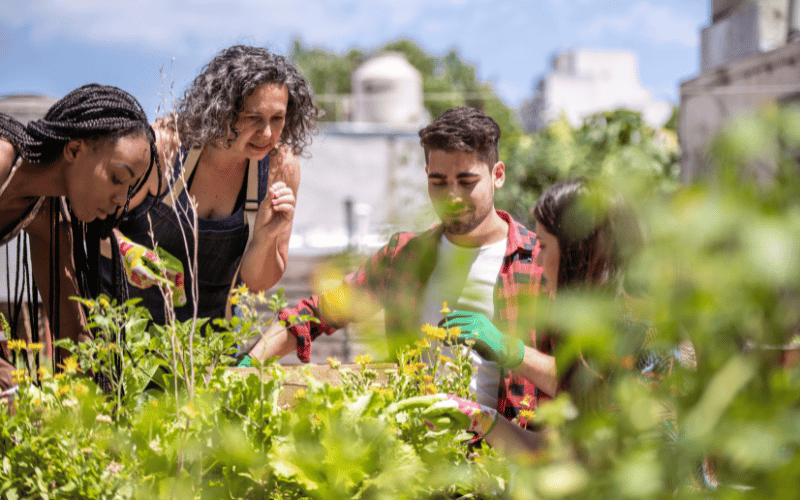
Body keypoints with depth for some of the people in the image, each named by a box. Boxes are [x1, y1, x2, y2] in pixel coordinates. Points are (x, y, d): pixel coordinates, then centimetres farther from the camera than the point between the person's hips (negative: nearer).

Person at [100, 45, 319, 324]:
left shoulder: (281, 167, -13)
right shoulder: (161, 147, -21)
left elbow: (257, 283, -7)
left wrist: (265, 236, -26)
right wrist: (128, 251, -29)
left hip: (205, 326, 2)